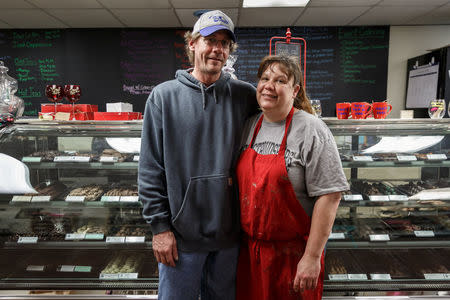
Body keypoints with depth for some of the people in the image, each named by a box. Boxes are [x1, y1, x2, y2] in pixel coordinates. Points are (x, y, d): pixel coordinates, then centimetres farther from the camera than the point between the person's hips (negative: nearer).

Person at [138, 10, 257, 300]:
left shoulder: (246, 95, 1)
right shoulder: (164, 96, -3)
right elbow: (150, 170, -4)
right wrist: (159, 226, -7)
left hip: (229, 231, 2)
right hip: (181, 233, -2)